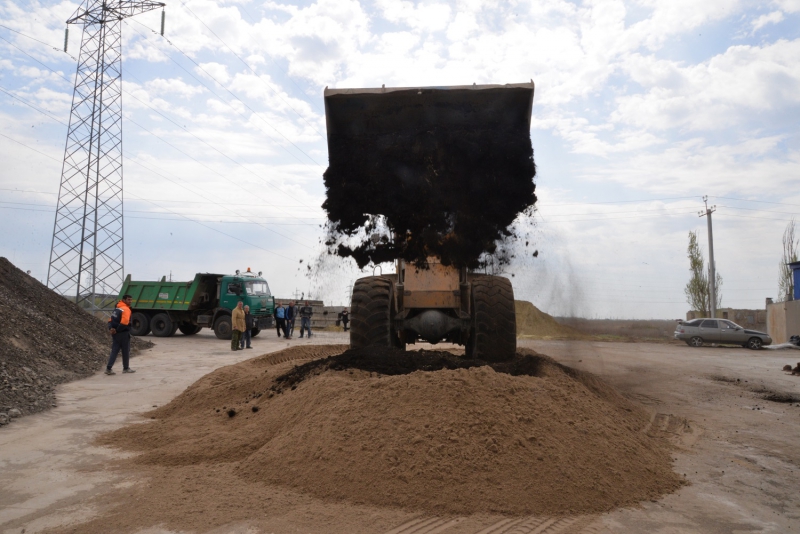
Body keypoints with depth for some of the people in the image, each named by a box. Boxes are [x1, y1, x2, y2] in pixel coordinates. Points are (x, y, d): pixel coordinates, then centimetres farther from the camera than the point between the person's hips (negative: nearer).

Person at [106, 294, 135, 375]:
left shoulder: (116, 308, 13)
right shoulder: (126, 309, -15)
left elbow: (111, 320, 9)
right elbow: (124, 322, -26)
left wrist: (111, 328, -4)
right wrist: (117, 330, -15)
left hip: (115, 334, 8)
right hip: (124, 334, -8)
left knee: (114, 351, 10)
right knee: (126, 351, 7)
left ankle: (108, 368, 3)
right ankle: (126, 368, 18)